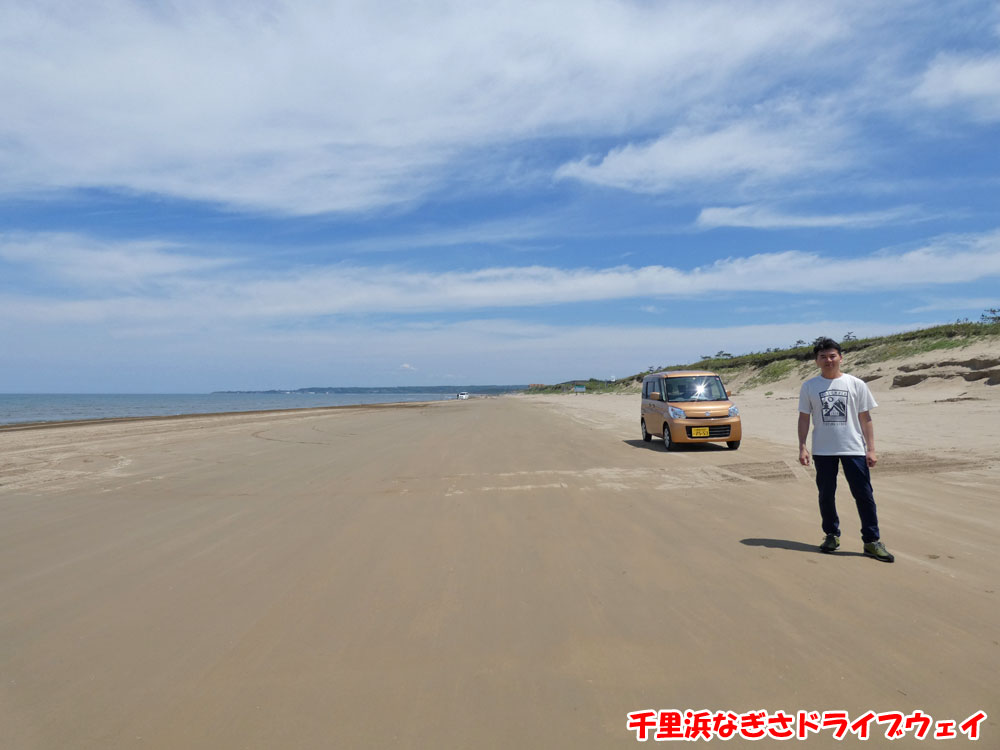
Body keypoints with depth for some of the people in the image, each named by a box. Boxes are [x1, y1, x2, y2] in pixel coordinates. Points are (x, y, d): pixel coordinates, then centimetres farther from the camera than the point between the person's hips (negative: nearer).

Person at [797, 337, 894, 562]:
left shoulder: (856, 384, 4)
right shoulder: (809, 386, 4)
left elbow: (865, 419, 5)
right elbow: (804, 418, 5)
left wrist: (871, 449, 0)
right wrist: (802, 447, -2)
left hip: (854, 449, 0)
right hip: (823, 450, 1)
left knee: (864, 494, -1)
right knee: (826, 495, 8)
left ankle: (871, 541, 8)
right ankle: (832, 535, 23)